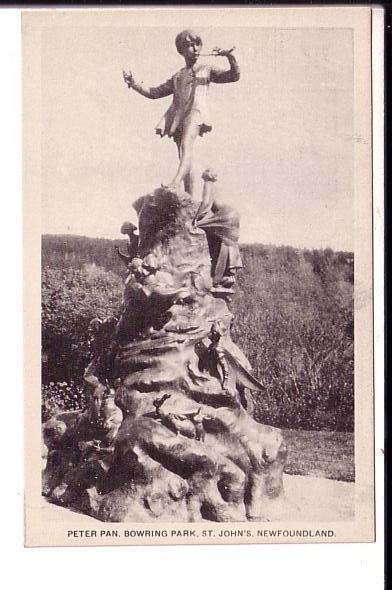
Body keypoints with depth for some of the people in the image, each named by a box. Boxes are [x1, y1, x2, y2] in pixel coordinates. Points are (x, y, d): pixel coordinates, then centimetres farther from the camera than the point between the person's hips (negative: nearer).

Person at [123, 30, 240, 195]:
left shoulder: (207, 70, 19)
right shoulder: (177, 76, 29)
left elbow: (234, 76, 8)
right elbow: (155, 93, 30)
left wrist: (230, 56, -10)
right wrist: (134, 84, 19)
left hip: (194, 113, -5)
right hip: (177, 114, 5)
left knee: (186, 145, -30)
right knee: (184, 158, 1)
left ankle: (174, 185, -51)